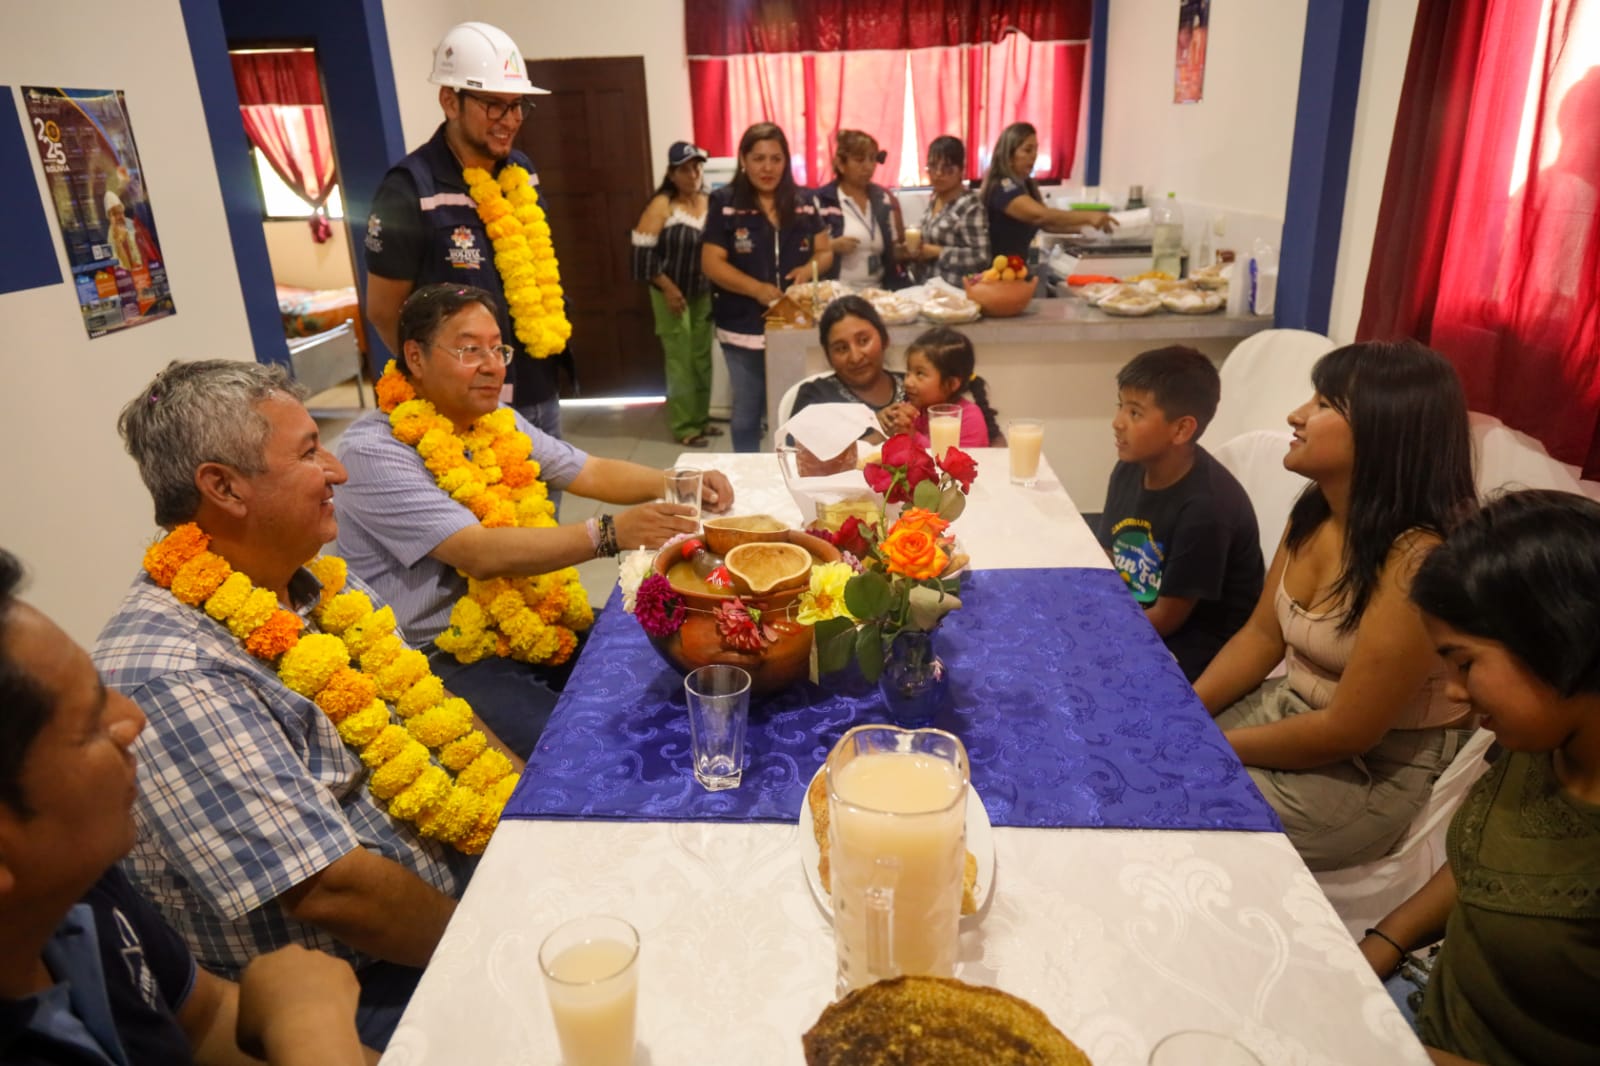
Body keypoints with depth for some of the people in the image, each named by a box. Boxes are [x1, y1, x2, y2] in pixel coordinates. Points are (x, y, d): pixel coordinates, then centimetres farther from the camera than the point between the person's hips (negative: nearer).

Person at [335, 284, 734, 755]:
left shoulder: (498, 423, 6)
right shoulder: (373, 451, -19)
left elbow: (591, 472, 8)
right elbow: (481, 554, -29)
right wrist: (611, 533, -37)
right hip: (443, 658, -7)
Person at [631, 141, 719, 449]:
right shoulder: (662, 205, -10)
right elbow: (643, 252, -14)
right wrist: (668, 288, -15)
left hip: (704, 294, 5)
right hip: (673, 295, -5)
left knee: (702, 358, 10)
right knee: (681, 361, -3)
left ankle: (700, 419, 22)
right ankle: (684, 427, 5)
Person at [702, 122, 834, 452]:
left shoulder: (805, 202, 5)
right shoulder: (725, 203, -5)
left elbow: (825, 252, 11)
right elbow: (712, 263, -9)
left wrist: (810, 268, -13)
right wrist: (758, 289, -22)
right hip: (744, 327, -2)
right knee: (747, 410, 11)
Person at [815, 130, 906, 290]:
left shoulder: (884, 198, 11)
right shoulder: (822, 200, -4)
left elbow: (893, 251, 16)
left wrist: (907, 249, -3)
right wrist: (832, 246, -18)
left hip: (878, 291, 4)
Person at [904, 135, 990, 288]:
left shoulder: (970, 205, -13)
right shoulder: (933, 199, 9)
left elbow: (981, 257, -20)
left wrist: (938, 252, -18)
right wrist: (919, 251, 1)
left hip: (956, 291, -6)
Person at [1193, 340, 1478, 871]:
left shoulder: (1416, 559, -29)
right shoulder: (1314, 512, -3)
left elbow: (1346, 732, -25)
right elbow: (1262, 636, 6)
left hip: (1372, 774, -7)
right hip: (1289, 712, 7)